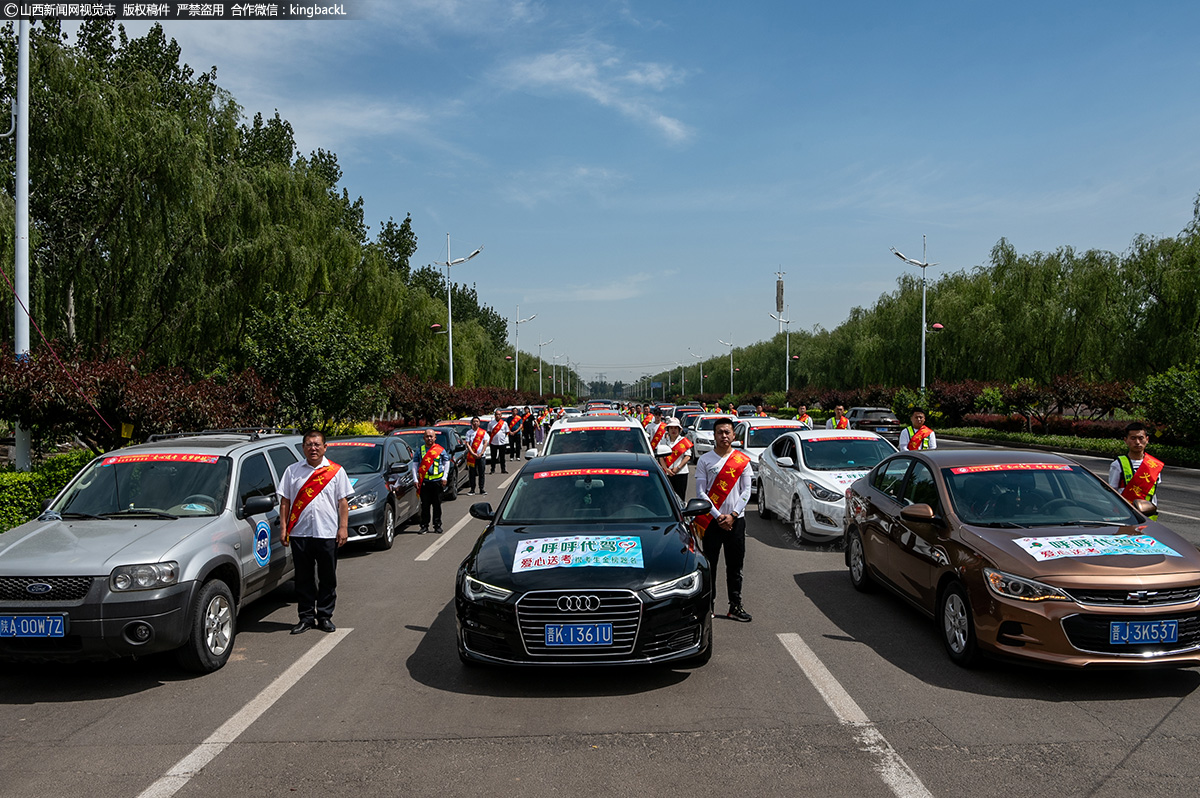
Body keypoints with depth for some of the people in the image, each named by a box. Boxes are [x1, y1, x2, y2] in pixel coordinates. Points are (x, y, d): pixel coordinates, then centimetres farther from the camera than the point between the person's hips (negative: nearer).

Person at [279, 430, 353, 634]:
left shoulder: (336, 471, 6)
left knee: (327, 578, 5)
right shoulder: (292, 471, 9)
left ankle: (325, 617, 17)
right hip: (299, 533, 1)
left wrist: (343, 527, -4)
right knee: (304, 578, 7)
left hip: (327, 533, -1)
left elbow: (343, 502, 4)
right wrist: (284, 528, 2)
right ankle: (306, 617, 17)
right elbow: (285, 501, 10)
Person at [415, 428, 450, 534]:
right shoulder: (420, 450, 8)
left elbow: (447, 463, 11)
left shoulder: (441, 449, 5)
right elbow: (415, 465, 10)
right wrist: (416, 480, 2)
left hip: (437, 481, 0)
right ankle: (424, 526, 7)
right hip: (424, 481, 1)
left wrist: (444, 478, 3)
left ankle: (437, 525, 15)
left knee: (437, 505, 6)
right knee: (425, 505, 1)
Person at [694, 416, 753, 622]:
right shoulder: (704, 460, 0)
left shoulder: (743, 460, 4)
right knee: (710, 564, 4)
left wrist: (733, 515, -10)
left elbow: (746, 490, 1)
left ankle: (735, 605, 16)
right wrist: (718, 516, -11)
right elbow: (700, 492, -3)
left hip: (735, 520, 1)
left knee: (735, 565, 7)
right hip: (712, 520, -1)